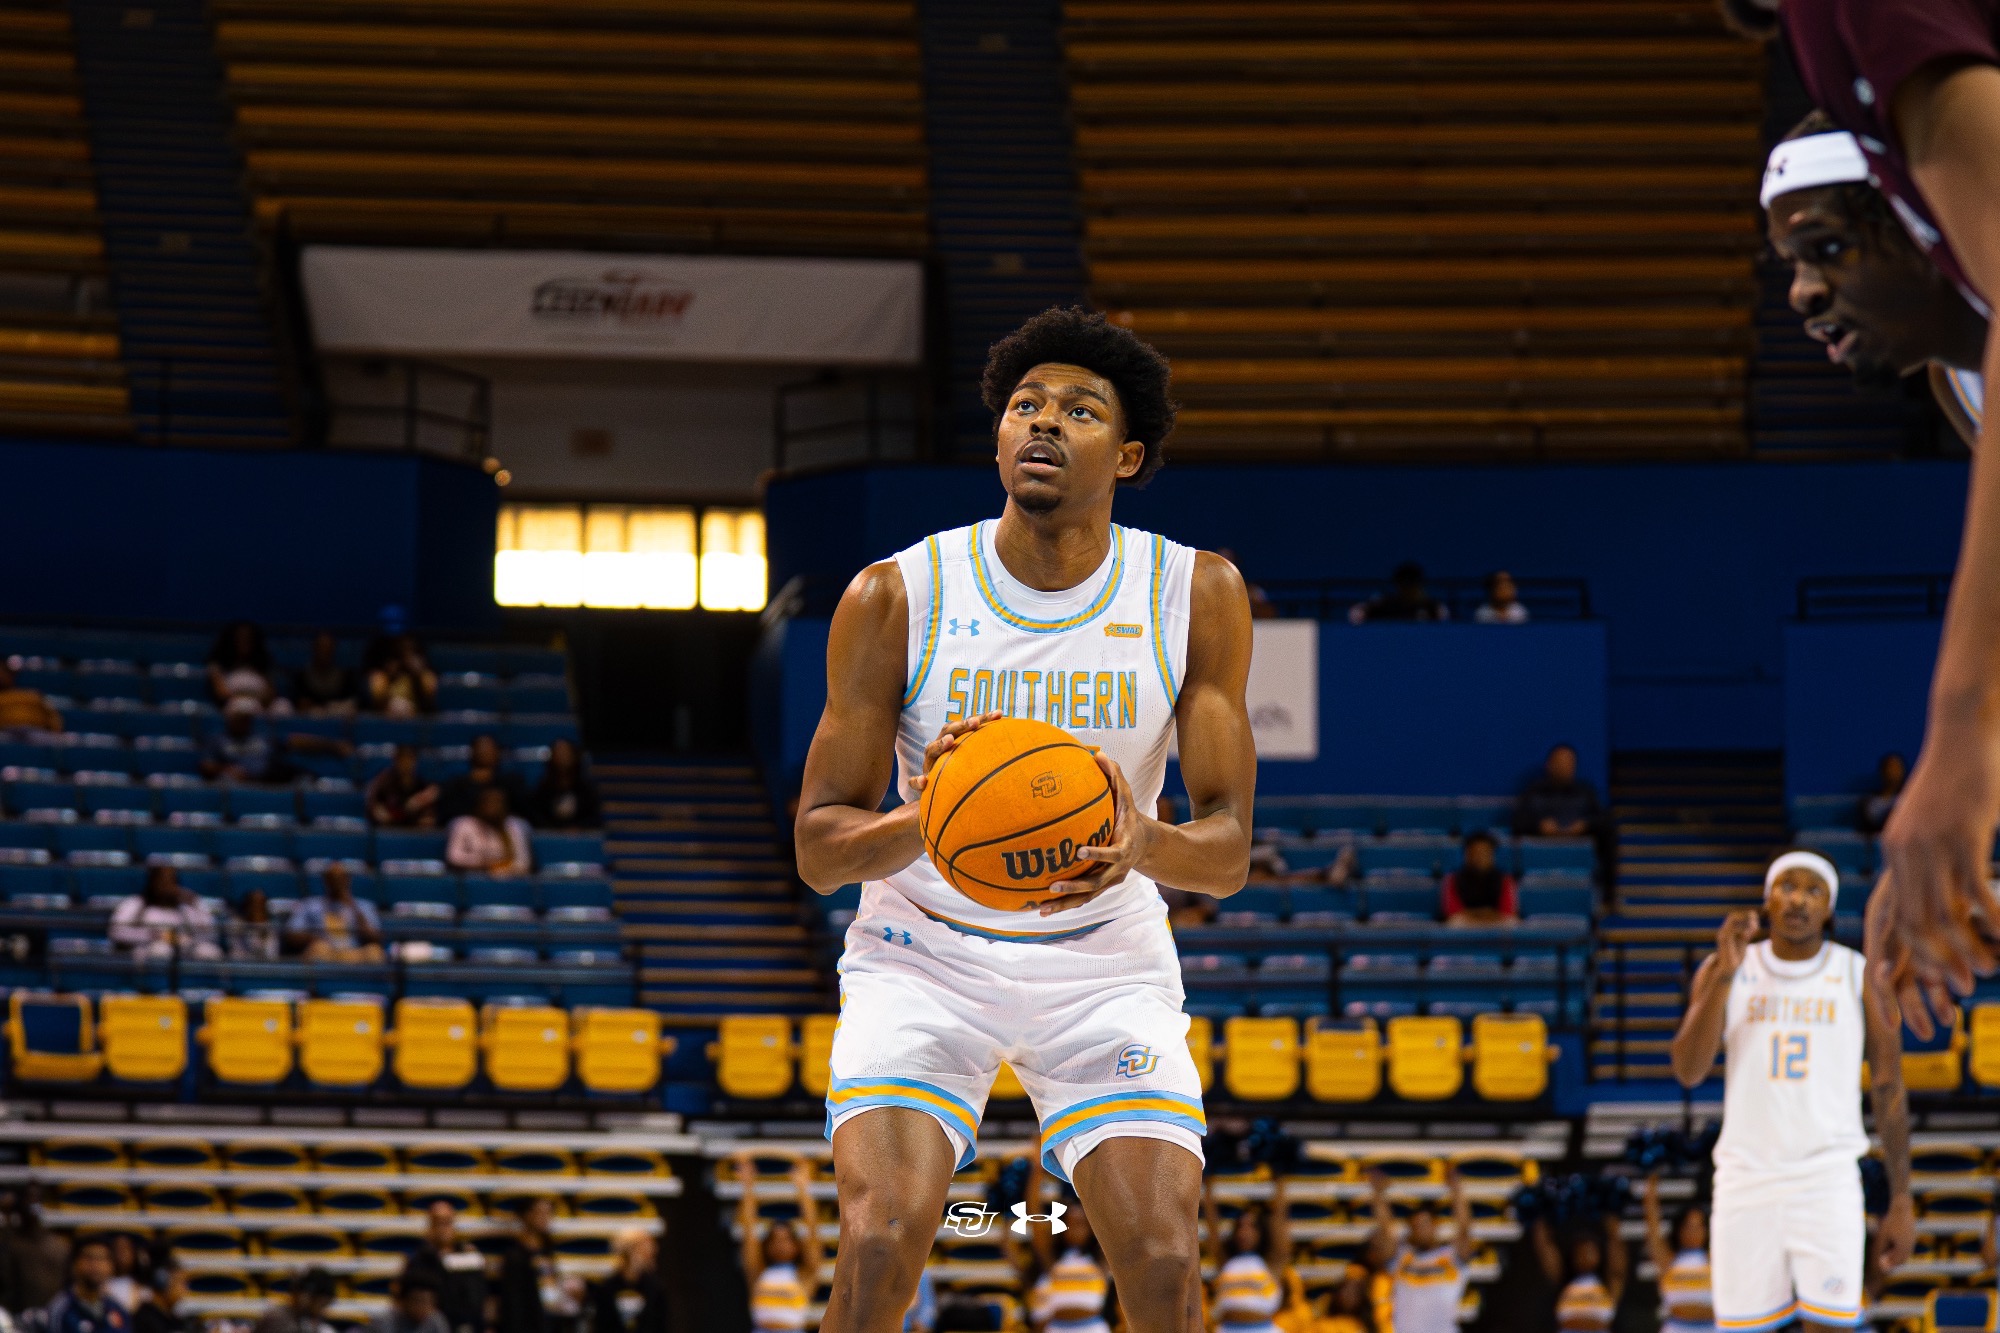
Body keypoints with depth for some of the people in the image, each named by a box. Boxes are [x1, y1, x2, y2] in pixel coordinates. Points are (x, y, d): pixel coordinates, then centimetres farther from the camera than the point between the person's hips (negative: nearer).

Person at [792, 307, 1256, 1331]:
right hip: (924, 950, -1)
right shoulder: (894, 598, -13)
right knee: (881, 1242, -22)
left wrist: (1143, 843, -33)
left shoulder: (1197, 594, -9)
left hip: (1105, 961, 1)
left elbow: (1228, 851, -10)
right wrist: (925, 822, -33)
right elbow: (819, 850, -11)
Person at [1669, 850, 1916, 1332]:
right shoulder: (1722, 971, 6)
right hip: (1745, 1179, 2)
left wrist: (1901, 1202, 1)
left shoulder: (1862, 977, 3)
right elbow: (1688, 1071, -7)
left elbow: (1889, 1090, 5)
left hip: (1827, 1179, -2)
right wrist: (1725, 974, -16)